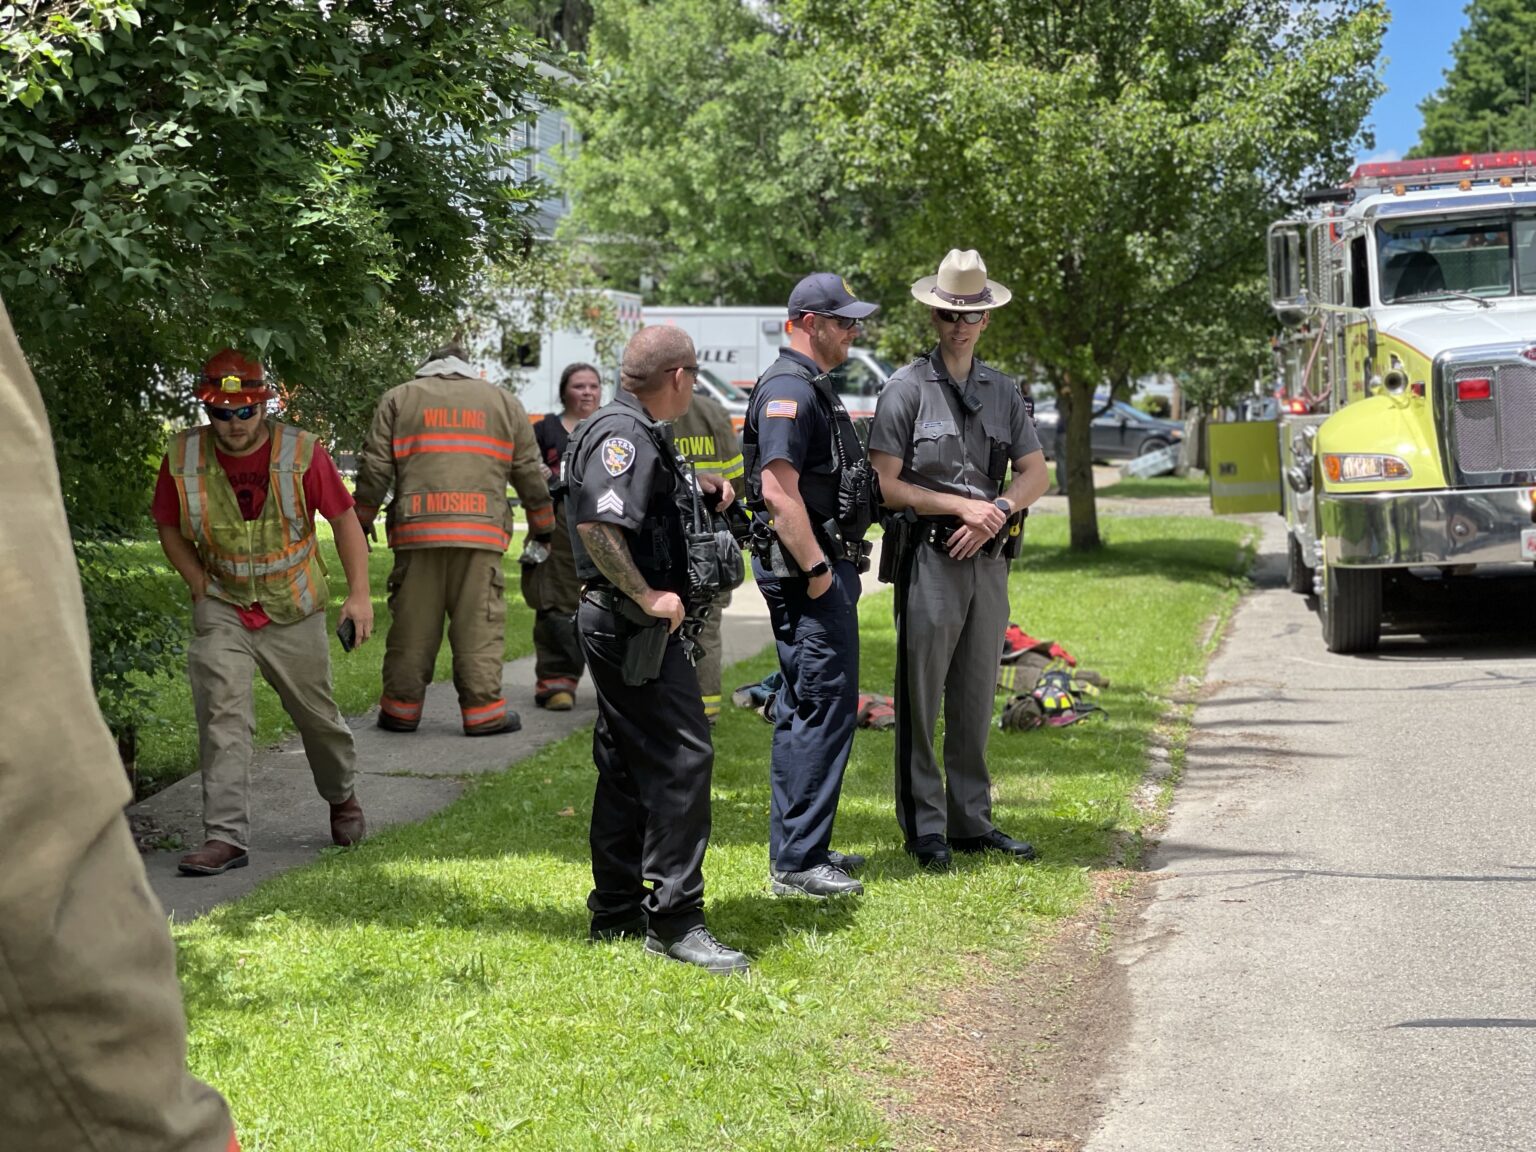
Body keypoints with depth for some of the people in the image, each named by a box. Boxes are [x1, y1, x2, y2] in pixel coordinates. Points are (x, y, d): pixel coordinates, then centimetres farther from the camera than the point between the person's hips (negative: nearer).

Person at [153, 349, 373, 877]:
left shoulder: (301, 452, -14)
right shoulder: (183, 457, -10)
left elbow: (344, 519, -4)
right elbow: (170, 528, 5)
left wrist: (359, 594, -9)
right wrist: (201, 588, -5)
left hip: (293, 611, 0)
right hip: (222, 608, 0)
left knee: (316, 712, 12)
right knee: (221, 711, -15)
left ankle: (342, 795, 41)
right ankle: (226, 836, -15)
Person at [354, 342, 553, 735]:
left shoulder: (397, 399, 14)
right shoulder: (503, 402, 16)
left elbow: (374, 470, 8)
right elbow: (529, 473, 17)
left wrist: (361, 524, 16)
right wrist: (543, 528, 26)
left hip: (416, 528, 1)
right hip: (481, 531, 0)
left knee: (412, 623, 5)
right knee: (480, 623, 1)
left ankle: (401, 709, 9)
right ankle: (483, 710, -1)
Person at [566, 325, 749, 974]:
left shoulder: (634, 432, 18)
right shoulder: (624, 434, -15)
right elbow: (596, 522, -29)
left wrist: (694, 484, 23)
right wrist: (646, 594, -22)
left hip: (620, 625, 11)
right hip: (634, 625, -11)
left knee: (628, 768, 14)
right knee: (680, 759, -11)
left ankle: (616, 913, 21)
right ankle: (674, 920, -10)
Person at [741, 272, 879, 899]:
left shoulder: (813, 387, 19)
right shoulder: (788, 389, -15)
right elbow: (779, 490, -24)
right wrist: (816, 569, -22)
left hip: (825, 566, 11)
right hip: (807, 568, -11)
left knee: (803, 707, 14)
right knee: (826, 706, -11)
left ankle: (793, 847, 22)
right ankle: (798, 861, -9)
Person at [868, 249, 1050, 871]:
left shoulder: (1003, 391, 14)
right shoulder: (907, 388, -3)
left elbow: (1035, 473, 14)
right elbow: (886, 485, -8)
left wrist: (997, 511, -5)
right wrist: (961, 505, -12)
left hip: (987, 561, 5)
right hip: (928, 557, -5)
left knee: (975, 701, 10)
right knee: (920, 699, -2)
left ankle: (971, 822, 18)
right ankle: (924, 828, 4)